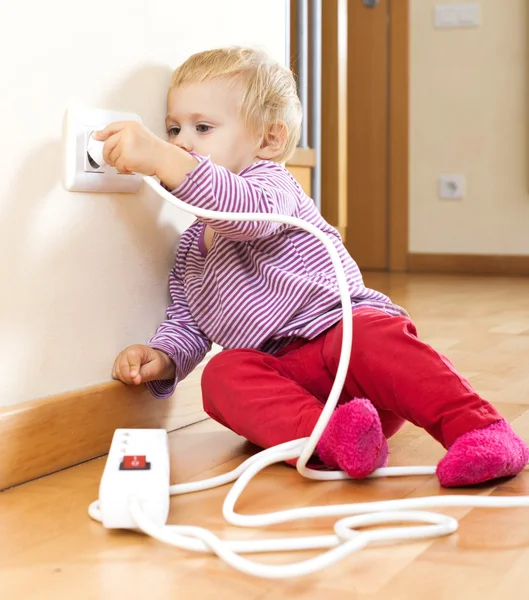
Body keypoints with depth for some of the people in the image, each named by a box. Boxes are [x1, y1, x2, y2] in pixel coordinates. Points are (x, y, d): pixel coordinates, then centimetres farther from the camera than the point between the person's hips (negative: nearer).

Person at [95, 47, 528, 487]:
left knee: (369, 336, -38)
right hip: (285, 377, 6)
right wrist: (162, 359, 2)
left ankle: (476, 429, -42)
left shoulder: (270, 183, -2)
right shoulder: (191, 248, 22)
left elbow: (249, 210, -28)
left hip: (345, 326, -5)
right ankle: (326, 437, -48)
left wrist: (160, 159, -37)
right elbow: (186, 322, 26)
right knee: (224, 374, -25)